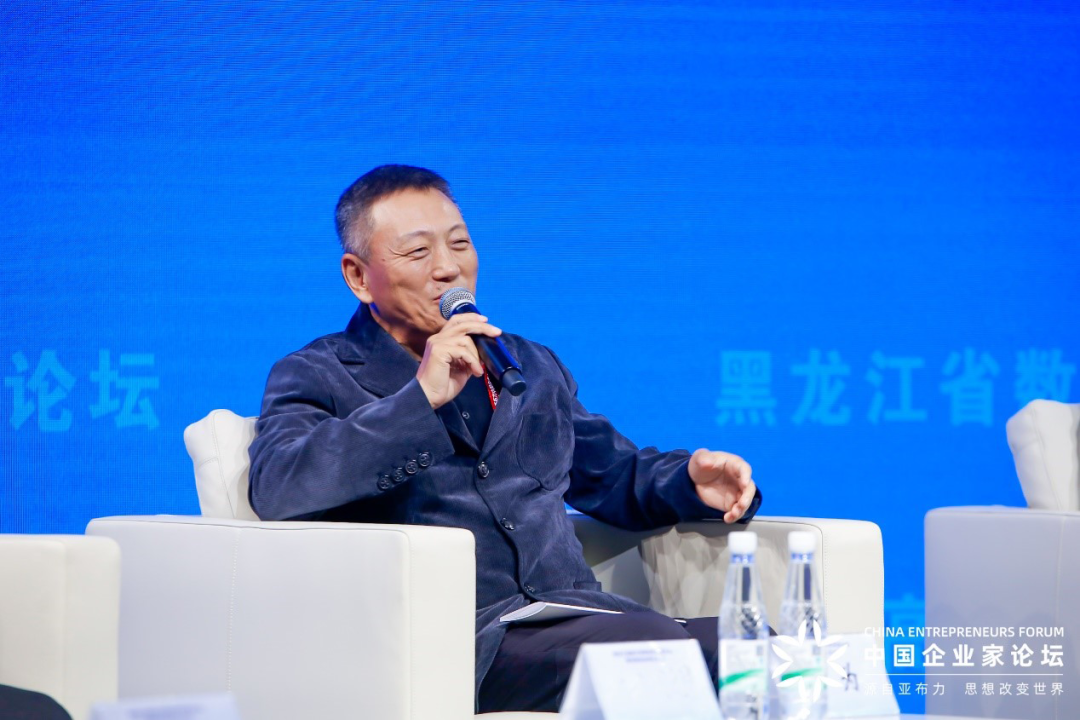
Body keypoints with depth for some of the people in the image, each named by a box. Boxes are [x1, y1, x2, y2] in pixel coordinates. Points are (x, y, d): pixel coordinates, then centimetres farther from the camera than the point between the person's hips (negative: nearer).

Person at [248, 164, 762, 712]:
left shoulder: (532, 365, 29)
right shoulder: (317, 377, 9)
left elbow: (614, 474, 38)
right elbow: (276, 490, -11)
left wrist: (691, 480, 13)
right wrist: (422, 399, -13)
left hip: (578, 612, 6)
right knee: (649, 644, -34)